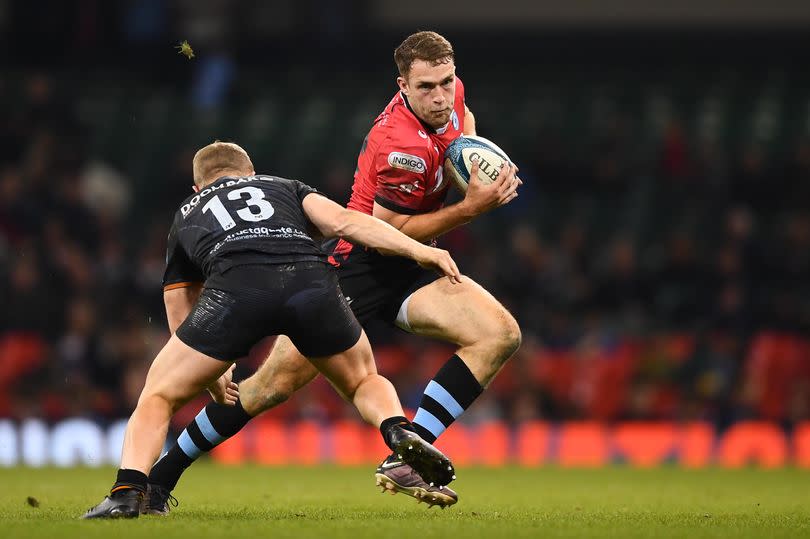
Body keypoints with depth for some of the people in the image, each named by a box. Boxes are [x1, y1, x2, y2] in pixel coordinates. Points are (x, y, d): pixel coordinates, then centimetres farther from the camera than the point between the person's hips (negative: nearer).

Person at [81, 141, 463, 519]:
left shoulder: (185, 217, 38)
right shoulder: (285, 187, 37)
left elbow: (181, 326, 42)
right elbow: (343, 221, 15)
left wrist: (211, 377, 57)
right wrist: (419, 251, 11)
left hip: (236, 287, -1)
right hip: (311, 277, 1)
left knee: (158, 396, 17)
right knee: (364, 382, 27)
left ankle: (127, 492, -5)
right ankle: (399, 431, -4)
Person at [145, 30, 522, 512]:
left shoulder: (451, 93, -3)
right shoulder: (402, 146, -28)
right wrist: (471, 208, -23)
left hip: (412, 270, 8)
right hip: (361, 266, -8)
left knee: (501, 333, -14)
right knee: (281, 379, -14)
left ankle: (403, 460, -18)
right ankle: (159, 476, 1)